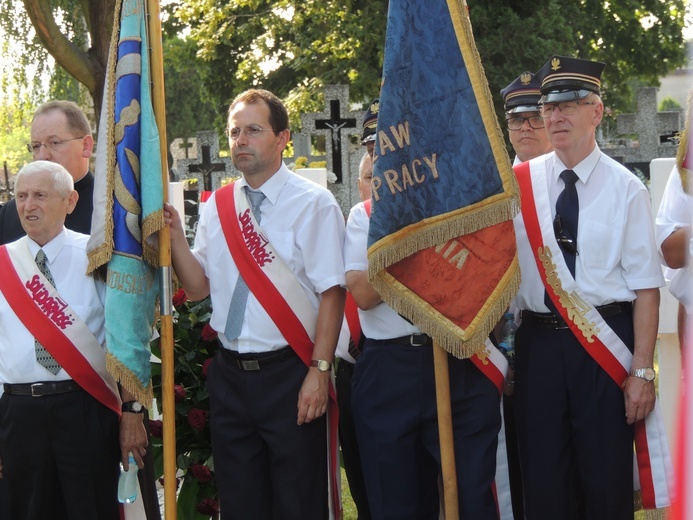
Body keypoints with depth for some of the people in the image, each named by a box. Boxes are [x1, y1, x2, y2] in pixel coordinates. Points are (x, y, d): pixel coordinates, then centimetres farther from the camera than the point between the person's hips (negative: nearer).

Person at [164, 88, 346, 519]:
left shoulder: (312, 203, -7)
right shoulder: (217, 206, 9)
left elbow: (332, 292, -11)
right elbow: (198, 287, 9)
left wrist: (319, 371, -17)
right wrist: (176, 237, -6)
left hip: (289, 374, -5)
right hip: (230, 374, 5)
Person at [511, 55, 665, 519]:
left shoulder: (626, 189, -4)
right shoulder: (521, 183, 4)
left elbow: (646, 286, -6)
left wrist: (643, 372, -11)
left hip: (604, 344, -2)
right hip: (539, 342, 3)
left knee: (608, 480, 5)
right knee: (543, 482, 9)